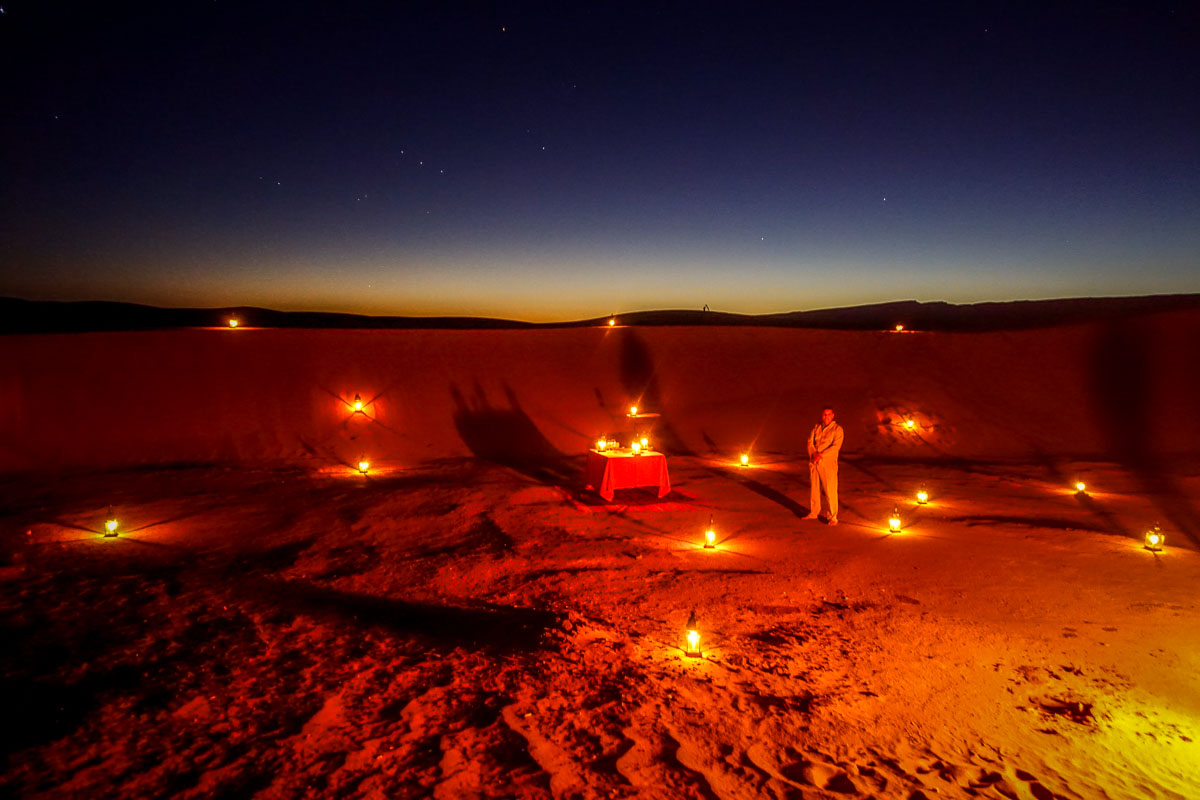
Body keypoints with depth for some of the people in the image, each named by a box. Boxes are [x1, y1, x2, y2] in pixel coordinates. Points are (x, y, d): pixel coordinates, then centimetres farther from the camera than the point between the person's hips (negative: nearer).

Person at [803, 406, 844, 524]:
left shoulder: (837, 429, -3)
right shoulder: (816, 427, 12)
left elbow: (836, 446, -13)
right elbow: (810, 442, 5)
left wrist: (821, 455, -19)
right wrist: (813, 453, -13)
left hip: (828, 463, -5)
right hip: (814, 462, 5)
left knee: (830, 490, -5)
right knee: (814, 488, 12)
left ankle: (833, 517, 3)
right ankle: (813, 513, 24)